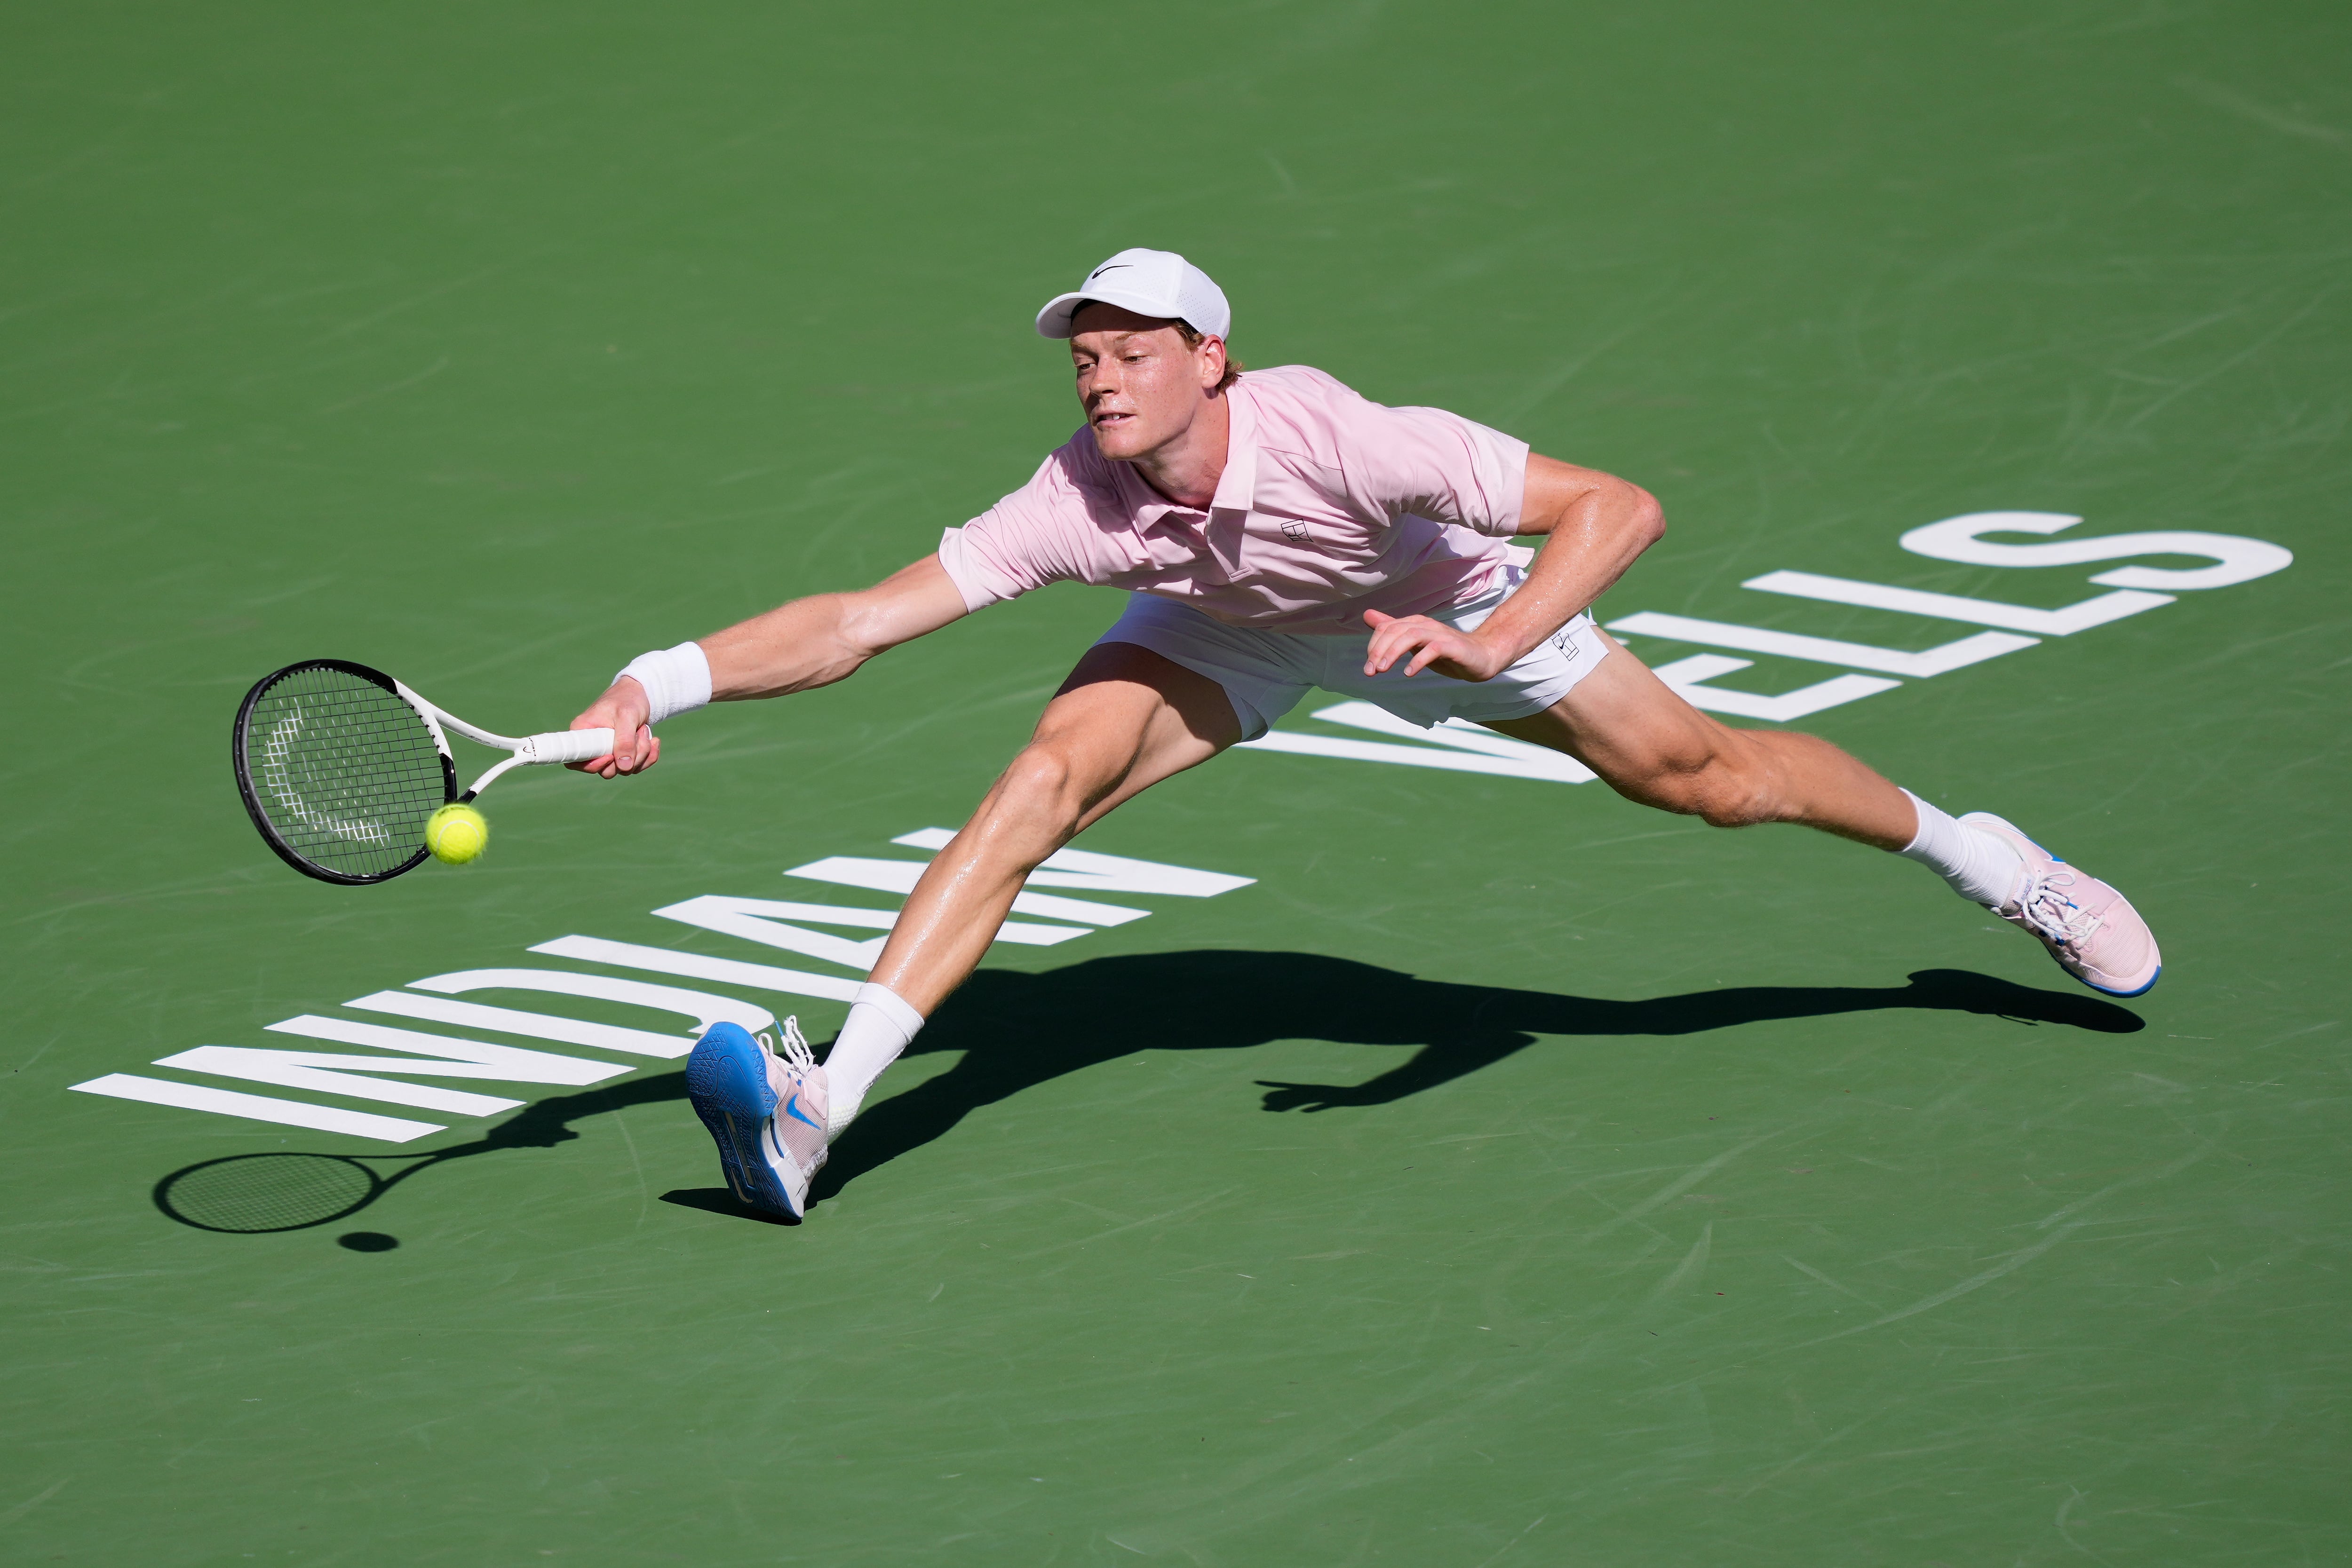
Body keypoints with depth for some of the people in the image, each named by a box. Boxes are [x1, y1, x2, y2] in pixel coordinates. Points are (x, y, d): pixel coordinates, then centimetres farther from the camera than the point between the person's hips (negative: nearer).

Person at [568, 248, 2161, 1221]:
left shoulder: (1343, 438, -42)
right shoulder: (1077, 506, -34)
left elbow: (1620, 507, -41)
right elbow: (855, 621, -36)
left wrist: (1492, 641, -55)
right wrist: (661, 682, -50)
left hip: (1434, 607, -1)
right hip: (1231, 632, 1)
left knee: (1710, 776, 8)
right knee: (1050, 769, -23)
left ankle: (1972, 850, 39)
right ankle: (821, 1107, -27)